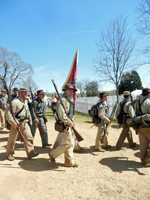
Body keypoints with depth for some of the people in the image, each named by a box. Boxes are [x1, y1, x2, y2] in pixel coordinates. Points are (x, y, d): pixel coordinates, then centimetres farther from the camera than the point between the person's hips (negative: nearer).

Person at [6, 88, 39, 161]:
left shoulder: (25, 102, 13)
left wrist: (30, 121, 19)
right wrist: (13, 122, -25)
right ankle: (9, 154, 27)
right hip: (16, 123, -7)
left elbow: (28, 112, 21)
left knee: (29, 137, 2)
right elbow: (8, 113, -20)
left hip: (25, 123, 7)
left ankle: (30, 152, 9)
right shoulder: (15, 102, -14)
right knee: (12, 139, 7)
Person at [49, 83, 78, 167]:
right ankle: (53, 154, 15)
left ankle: (69, 162, 24)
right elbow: (61, 115, -25)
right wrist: (69, 122, -19)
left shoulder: (70, 101, 16)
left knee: (71, 144, 12)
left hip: (69, 126, 10)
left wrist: (71, 122, 14)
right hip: (65, 126, -10)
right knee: (68, 143, -5)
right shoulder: (62, 100, -15)